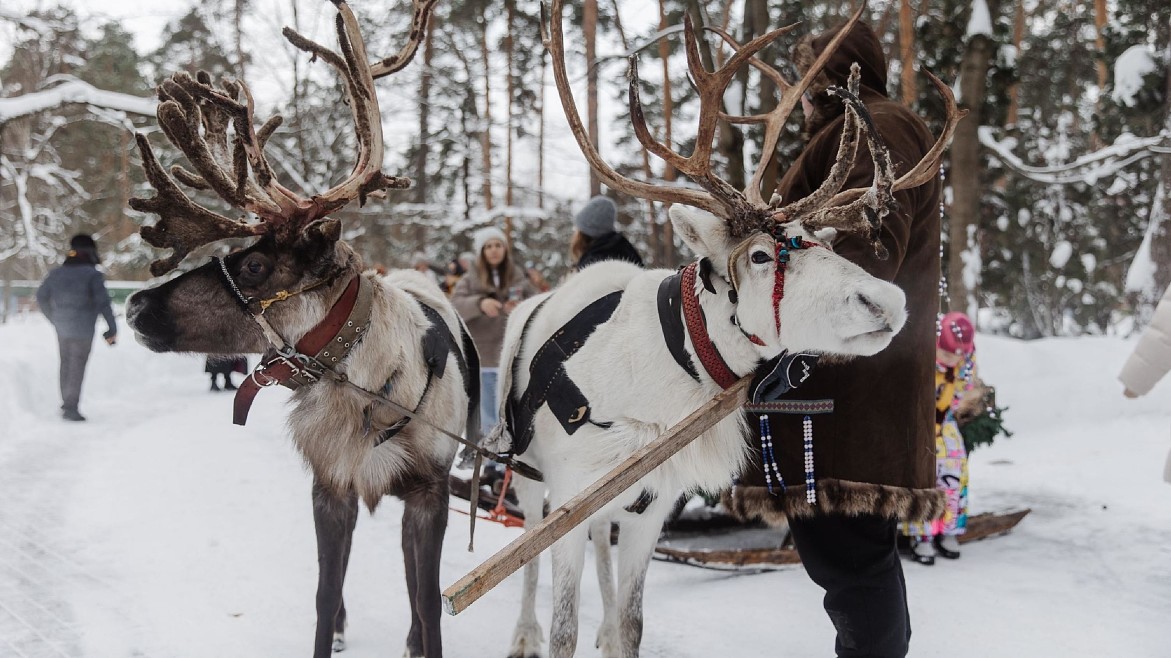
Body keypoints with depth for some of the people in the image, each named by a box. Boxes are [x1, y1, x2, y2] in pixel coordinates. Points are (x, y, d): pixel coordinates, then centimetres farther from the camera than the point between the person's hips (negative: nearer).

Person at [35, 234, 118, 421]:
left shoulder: (57, 273, 8)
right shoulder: (92, 274, -10)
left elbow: (41, 297, 14)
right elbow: (103, 303, -16)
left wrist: (54, 319, 25)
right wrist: (112, 329, -9)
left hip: (62, 328, 6)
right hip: (83, 329, -6)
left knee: (66, 365, 17)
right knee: (77, 368, -1)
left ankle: (67, 404, 24)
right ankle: (70, 408, -3)